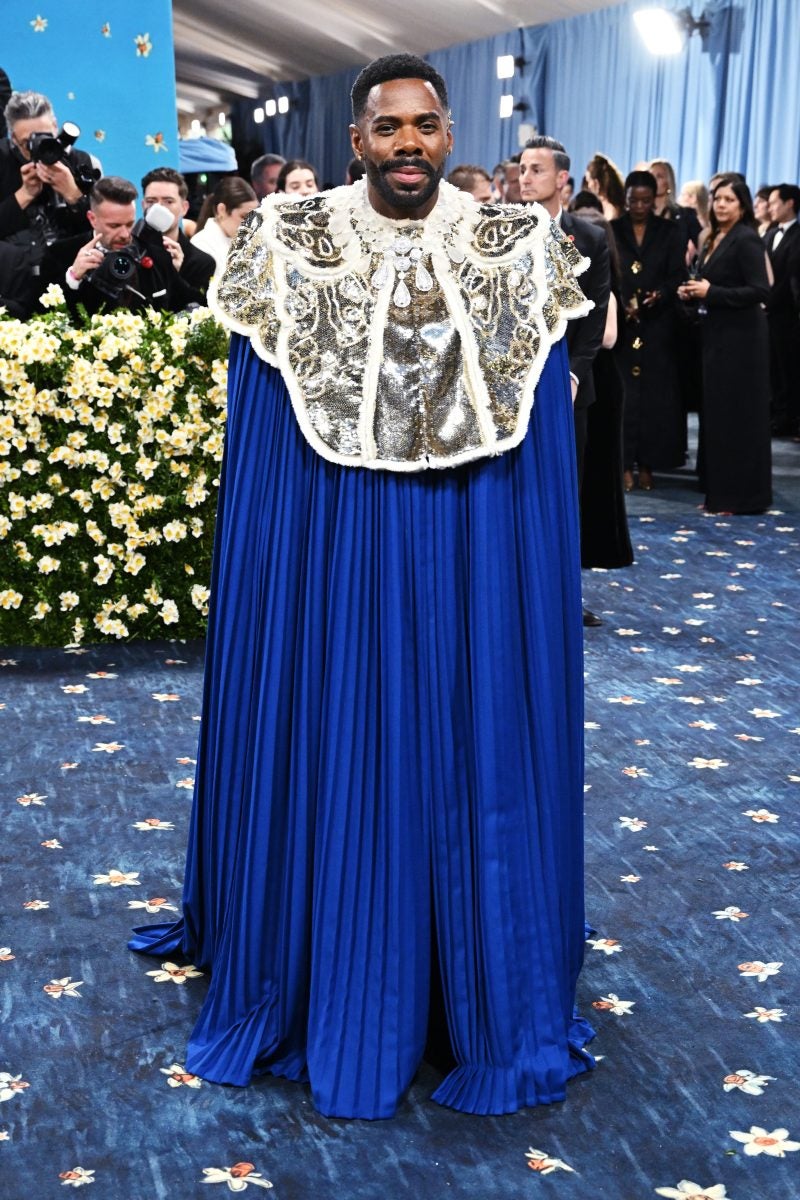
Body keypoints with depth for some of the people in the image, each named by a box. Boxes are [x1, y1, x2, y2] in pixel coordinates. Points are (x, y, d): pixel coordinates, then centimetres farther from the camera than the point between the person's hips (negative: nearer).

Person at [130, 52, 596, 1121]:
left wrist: (543, 578, 2)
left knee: (474, 746, 8)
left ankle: (490, 998, 26)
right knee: (330, 751, 7)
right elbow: (257, 447, 2)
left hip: (473, 554, 1)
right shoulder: (289, 250, -1)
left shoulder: (515, 252, 1)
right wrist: (259, 571, 0)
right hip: (329, 549, 0)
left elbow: (543, 442, 4)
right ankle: (328, 984, 27)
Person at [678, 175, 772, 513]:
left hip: (740, 337, -9)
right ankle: (718, 490, 19)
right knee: (715, 411, 11)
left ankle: (739, 495, 4)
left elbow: (760, 291, -19)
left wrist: (710, 292, -19)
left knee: (736, 413, -3)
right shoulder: (714, 239, 13)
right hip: (717, 333, 9)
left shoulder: (747, 240, -12)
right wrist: (693, 292, 1)